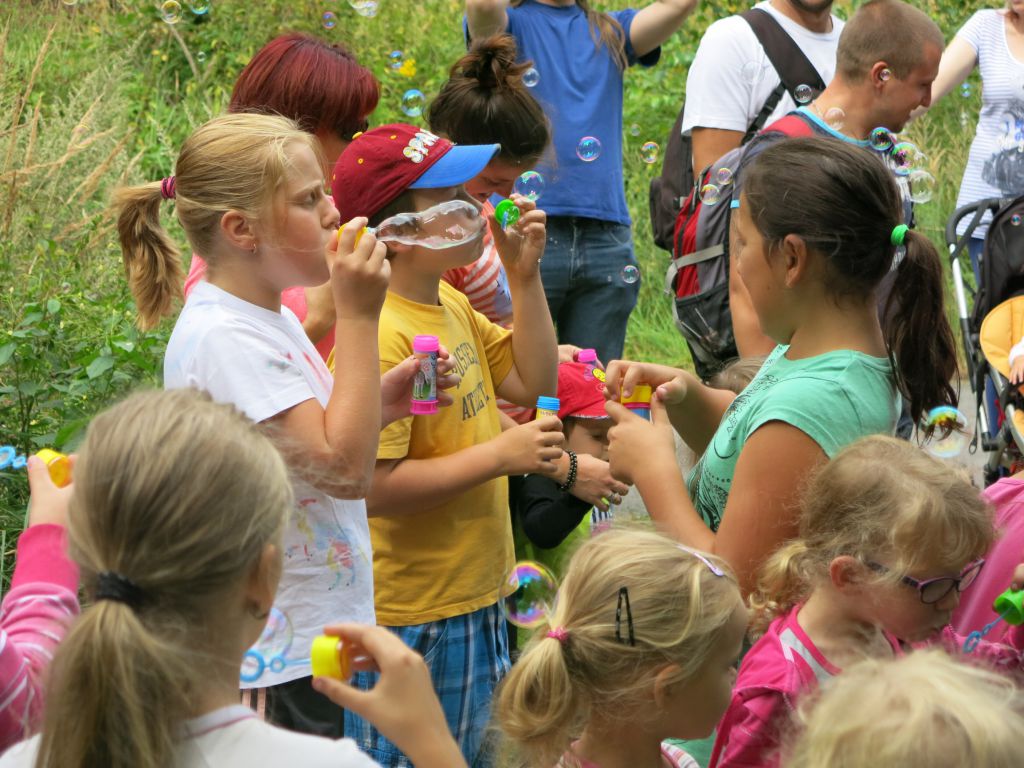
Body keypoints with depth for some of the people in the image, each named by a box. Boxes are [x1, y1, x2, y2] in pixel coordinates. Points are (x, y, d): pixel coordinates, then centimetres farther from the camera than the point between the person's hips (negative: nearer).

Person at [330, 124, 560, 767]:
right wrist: (500, 456, -23)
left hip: (475, 600, 10)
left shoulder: (452, 304, 6)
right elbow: (375, 486, -27)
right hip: (412, 616, -10)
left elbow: (533, 384, 12)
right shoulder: (380, 337, -24)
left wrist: (526, 277, 2)